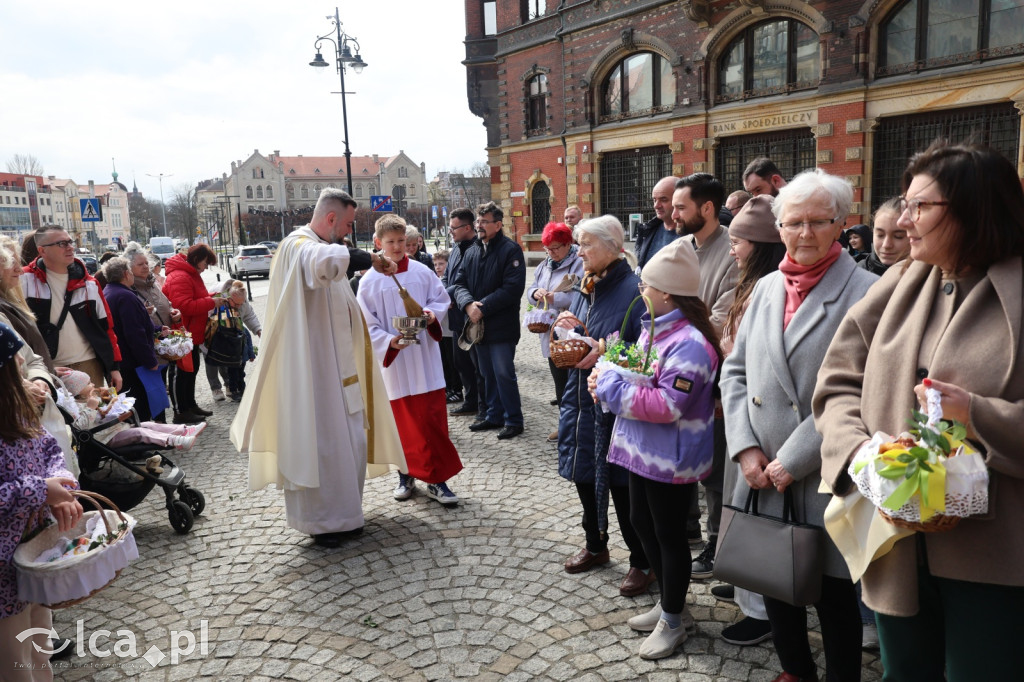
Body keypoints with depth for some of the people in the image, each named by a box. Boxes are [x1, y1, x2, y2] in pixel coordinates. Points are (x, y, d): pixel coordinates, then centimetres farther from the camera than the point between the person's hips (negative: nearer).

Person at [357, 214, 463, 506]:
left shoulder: (422, 272, 1)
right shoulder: (370, 281, -2)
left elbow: (442, 299, 9)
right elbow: (367, 325, -3)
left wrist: (432, 314, -12)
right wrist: (389, 341, -19)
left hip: (425, 358, 1)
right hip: (394, 361, -1)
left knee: (433, 418, 0)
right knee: (403, 421, 10)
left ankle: (436, 479, 10)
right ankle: (406, 475, 27)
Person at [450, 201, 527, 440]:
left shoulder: (511, 250, -9)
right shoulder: (471, 252, 13)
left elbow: (513, 288, -18)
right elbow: (459, 283, 8)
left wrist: (483, 307, -20)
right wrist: (469, 304, -14)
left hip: (501, 326, -7)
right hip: (478, 325, 7)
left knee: (504, 373, -4)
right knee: (487, 373, 15)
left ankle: (513, 420, 9)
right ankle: (494, 415, 27)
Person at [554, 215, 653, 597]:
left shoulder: (633, 290, -15)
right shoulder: (585, 288, 10)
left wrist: (603, 356, -24)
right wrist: (567, 328, -4)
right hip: (581, 399, 8)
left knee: (622, 485, 2)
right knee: (585, 476, 19)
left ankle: (642, 562, 22)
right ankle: (595, 546, 41)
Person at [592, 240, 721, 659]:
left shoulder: (689, 343, -25)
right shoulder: (654, 328, 6)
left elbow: (665, 406, -29)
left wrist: (611, 385, -23)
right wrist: (607, 380, -2)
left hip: (671, 459, -10)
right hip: (643, 449, 10)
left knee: (669, 533, 7)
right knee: (641, 522, 20)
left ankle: (673, 620, 28)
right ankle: (668, 603, 40)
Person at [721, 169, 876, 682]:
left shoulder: (864, 292, -9)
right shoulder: (766, 288, 9)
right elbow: (735, 371, 9)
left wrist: (794, 459, -15)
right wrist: (746, 448, -2)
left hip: (824, 479, -5)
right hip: (763, 477, 5)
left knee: (834, 596, 11)